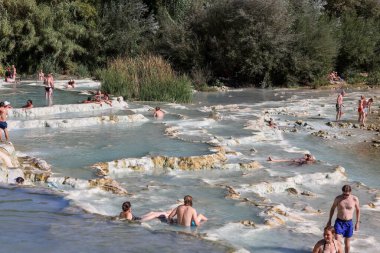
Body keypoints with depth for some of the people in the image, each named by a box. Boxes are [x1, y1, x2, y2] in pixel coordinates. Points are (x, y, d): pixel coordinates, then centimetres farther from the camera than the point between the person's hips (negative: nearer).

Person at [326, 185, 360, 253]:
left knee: (347, 242, 12)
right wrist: (329, 220, 11)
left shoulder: (355, 199, -9)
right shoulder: (338, 198, -8)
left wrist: (357, 222, 6)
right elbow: (332, 208, 8)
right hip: (339, 222, 0)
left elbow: (358, 210, 6)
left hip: (349, 223, 0)